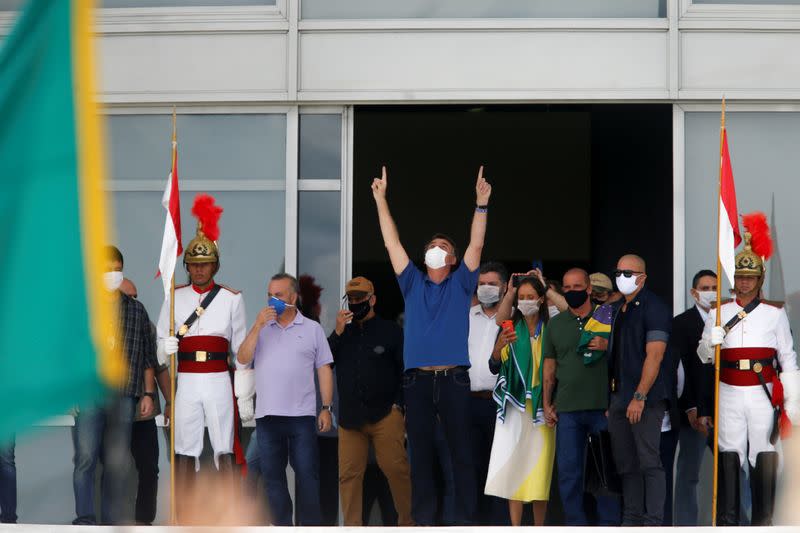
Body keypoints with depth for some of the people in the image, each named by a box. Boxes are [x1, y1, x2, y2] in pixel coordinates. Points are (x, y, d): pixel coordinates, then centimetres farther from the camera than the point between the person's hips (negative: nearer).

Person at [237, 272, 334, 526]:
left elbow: (324, 370, 5)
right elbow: (242, 359, -1)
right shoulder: (259, 329, 12)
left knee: (307, 475, -2)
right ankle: (281, 524, 15)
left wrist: (327, 408, -2)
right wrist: (257, 326, -9)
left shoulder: (312, 329, 6)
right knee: (272, 475, 7)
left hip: (302, 416, -2)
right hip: (267, 416, 3)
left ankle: (310, 525, 5)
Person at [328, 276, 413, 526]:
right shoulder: (342, 332, 19)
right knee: (349, 474, -3)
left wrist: (398, 404, -3)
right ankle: (352, 525, 2)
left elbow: (406, 370, 6)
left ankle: (407, 522, -2)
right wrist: (337, 333, -2)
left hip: (385, 414, -3)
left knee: (396, 468, -12)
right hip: (350, 417, 3)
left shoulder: (390, 331, 8)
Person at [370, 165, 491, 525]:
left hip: (454, 378, -1)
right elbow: (392, 244, 10)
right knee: (420, 454, 4)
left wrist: (481, 204, -8)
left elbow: (476, 245, 1)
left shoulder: (461, 284, 10)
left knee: (462, 453, 1)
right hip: (417, 380, 1)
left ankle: (466, 520, 4)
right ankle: (423, 520, 9)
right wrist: (381, 199, 6)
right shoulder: (413, 284, 13)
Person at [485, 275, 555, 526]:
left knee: (539, 467, -1)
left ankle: (539, 527, 4)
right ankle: (515, 526, -5)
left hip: (541, 406, 0)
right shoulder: (511, 328, 6)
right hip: (514, 405, 0)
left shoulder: (549, 329, 5)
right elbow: (495, 367, -1)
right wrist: (500, 345, -17)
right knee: (513, 465, -6)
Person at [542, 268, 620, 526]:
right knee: (568, 470, 2)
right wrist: (546, 404, 10)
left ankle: (609, 522, 9)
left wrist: (608, 346, -12)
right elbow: (550, 366, 14)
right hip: (567, 408, 2)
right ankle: (575, 522, 11)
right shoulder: (555, 324, 12)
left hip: (602, 406, -2)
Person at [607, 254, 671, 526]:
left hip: (645, 400, -8)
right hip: (618, 398, 8)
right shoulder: (617, 308, 16)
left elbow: (654, 356, -16)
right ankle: (631, 519, 17)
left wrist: (639, 397, -21)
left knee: (649, 462, -7)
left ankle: (653, 521, -5)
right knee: (626, 463, 11)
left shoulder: (654, 308, -9)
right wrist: (612, 397, 15)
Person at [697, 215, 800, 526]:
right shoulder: (718, 313, 9)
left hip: (764, 395, -1)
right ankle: (726, 521, 6)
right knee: (728, 457, 1)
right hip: (729, 395, 1)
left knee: (764, 458, 0)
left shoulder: (775, 313, 5)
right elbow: (703, 355, 9)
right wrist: (711, 342, -14)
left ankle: (762, 521, 6)